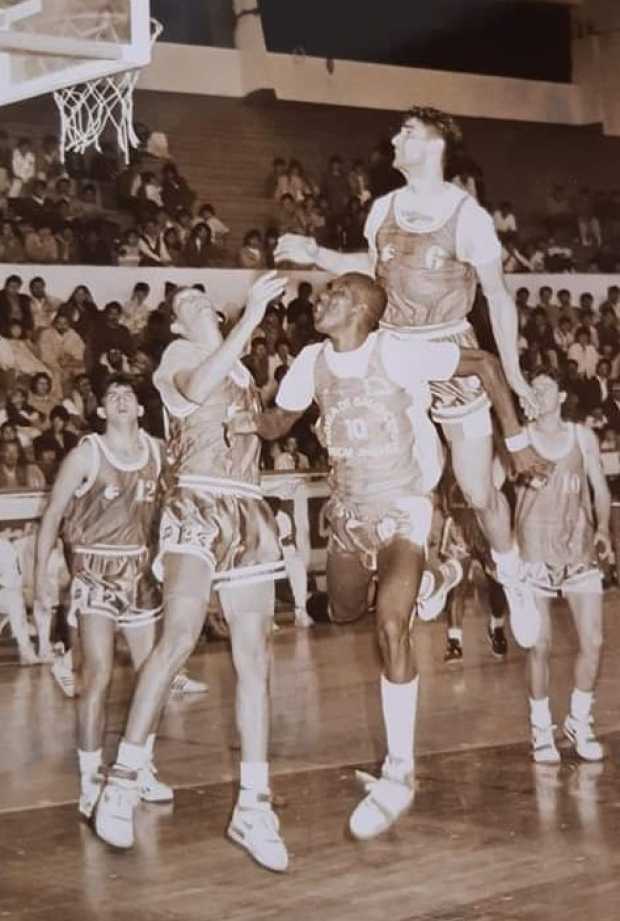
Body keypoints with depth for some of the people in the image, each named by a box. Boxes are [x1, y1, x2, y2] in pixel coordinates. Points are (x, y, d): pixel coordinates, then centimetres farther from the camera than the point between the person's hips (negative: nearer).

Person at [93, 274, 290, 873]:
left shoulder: (239, 367, 24)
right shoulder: (178, 356, 3)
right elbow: (197, 386, -22)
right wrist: (251, 317, -22)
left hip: (247, 511, 6)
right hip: (195, 505, -6)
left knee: (254, 660, 0)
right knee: (180, 636, -24)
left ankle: (253, 808, 3)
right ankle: (122, 780, -17)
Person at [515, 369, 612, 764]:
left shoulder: (582, 436, 7)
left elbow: (600, 487, 8)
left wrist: (603, 528, -9)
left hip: (581, 550, 2)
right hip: (536, 552, -2)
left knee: (594, 642, -2)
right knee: (540, 645, -3)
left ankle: (580, 722, 17)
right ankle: (542, 728, 11)